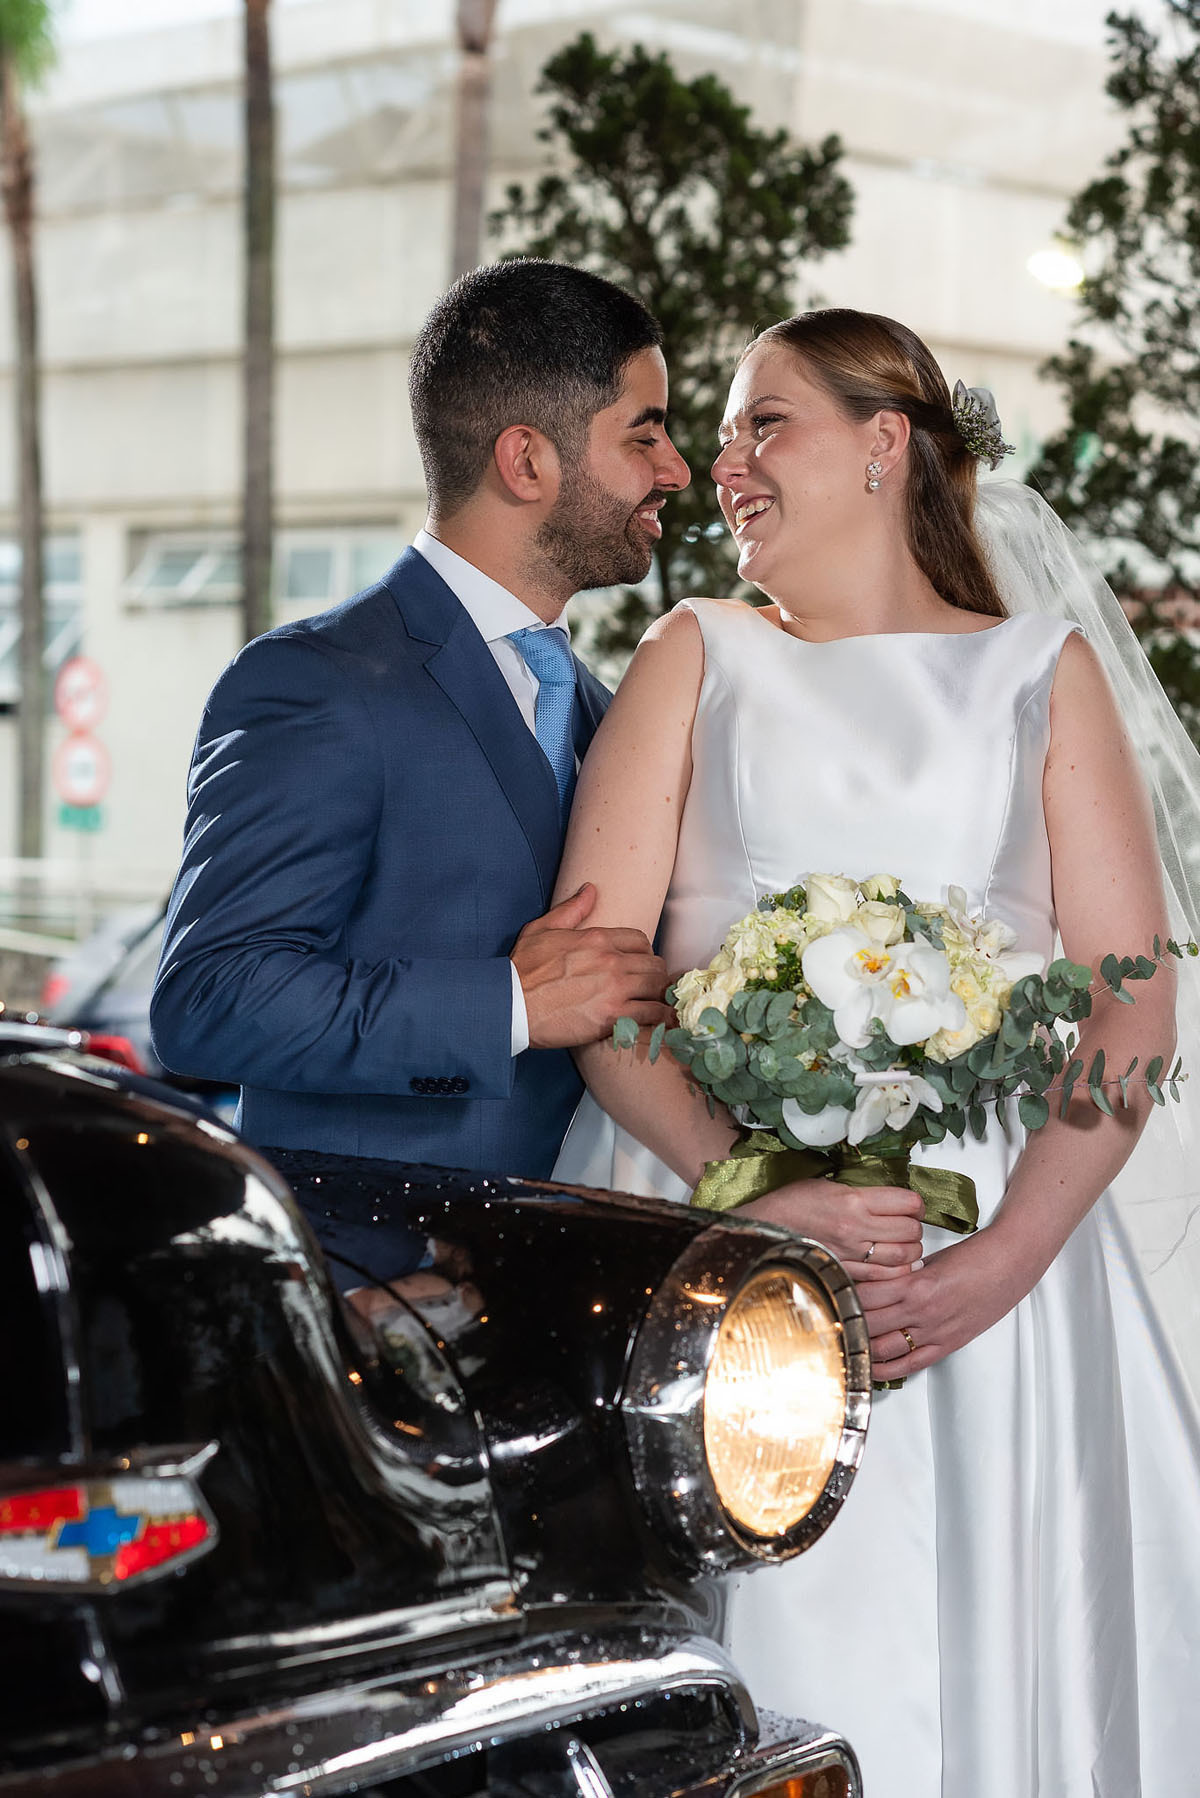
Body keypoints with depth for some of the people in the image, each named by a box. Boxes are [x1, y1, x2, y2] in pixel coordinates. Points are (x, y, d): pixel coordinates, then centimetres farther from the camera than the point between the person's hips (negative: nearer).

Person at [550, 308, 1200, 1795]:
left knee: (982, 1662, -1)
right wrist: (753, 1195, -14)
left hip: (985, 1247, 0)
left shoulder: (1038, 672, 11)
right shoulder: (697, 656, 12)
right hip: (711, 1212, 0)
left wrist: (1008, 1257, -12)